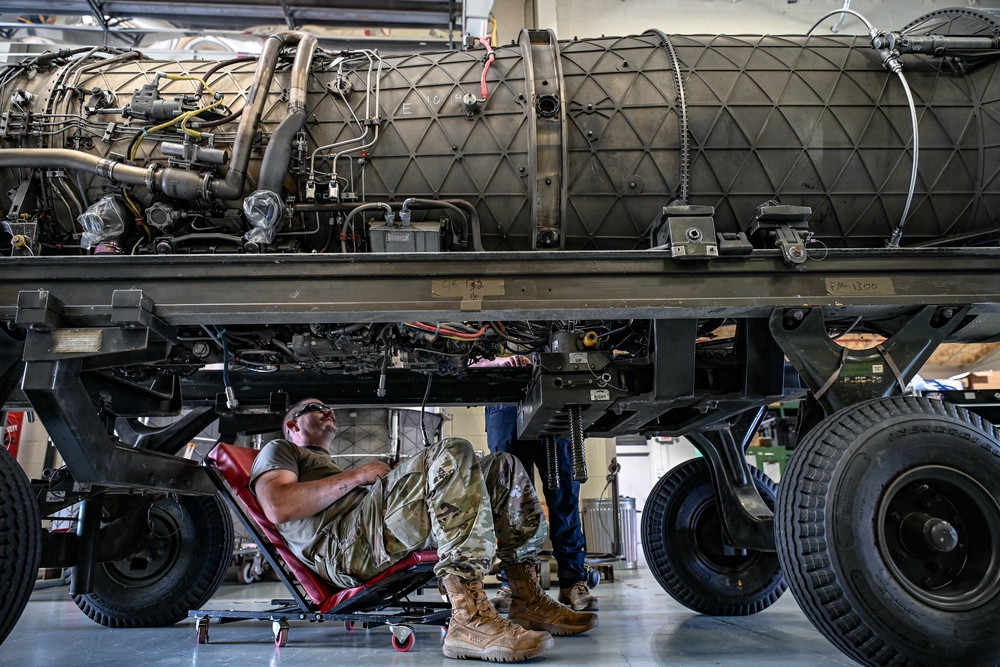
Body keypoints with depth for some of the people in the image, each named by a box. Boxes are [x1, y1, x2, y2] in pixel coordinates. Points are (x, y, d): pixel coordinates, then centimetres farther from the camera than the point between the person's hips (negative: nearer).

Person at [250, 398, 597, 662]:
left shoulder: (332, 470, 43)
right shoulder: (279, 450, 20)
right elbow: (278, 507, -4)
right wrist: (358, 475, -2)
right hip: (343, 545, -8)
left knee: (502, 467, 5)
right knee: (453, 452, -28)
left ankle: (528, 602, -4)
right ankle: (469, 616, -38)